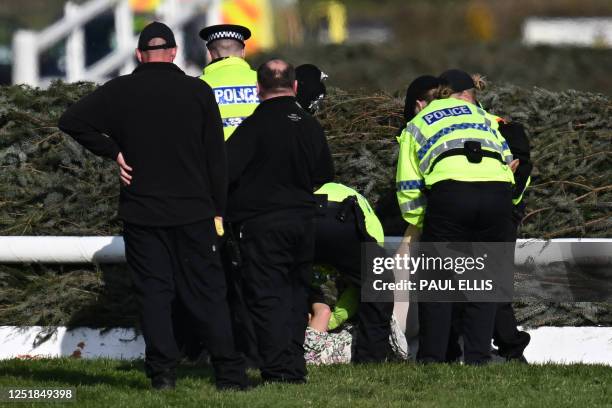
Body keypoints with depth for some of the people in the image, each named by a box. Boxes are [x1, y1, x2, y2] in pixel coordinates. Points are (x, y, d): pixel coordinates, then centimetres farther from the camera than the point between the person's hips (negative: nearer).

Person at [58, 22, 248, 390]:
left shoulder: (120, 92, -1)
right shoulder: (198, 92, -1)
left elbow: (72, 121, -5)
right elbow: (216, 156, 1)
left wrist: (113, 151, 1)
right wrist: (218, 209, 7)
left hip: (141, 211, 0)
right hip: (193, 212, 0)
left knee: (154, 291, 4)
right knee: (207, 291, 4)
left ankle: (163, 372, -2)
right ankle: (229, 373, 1)